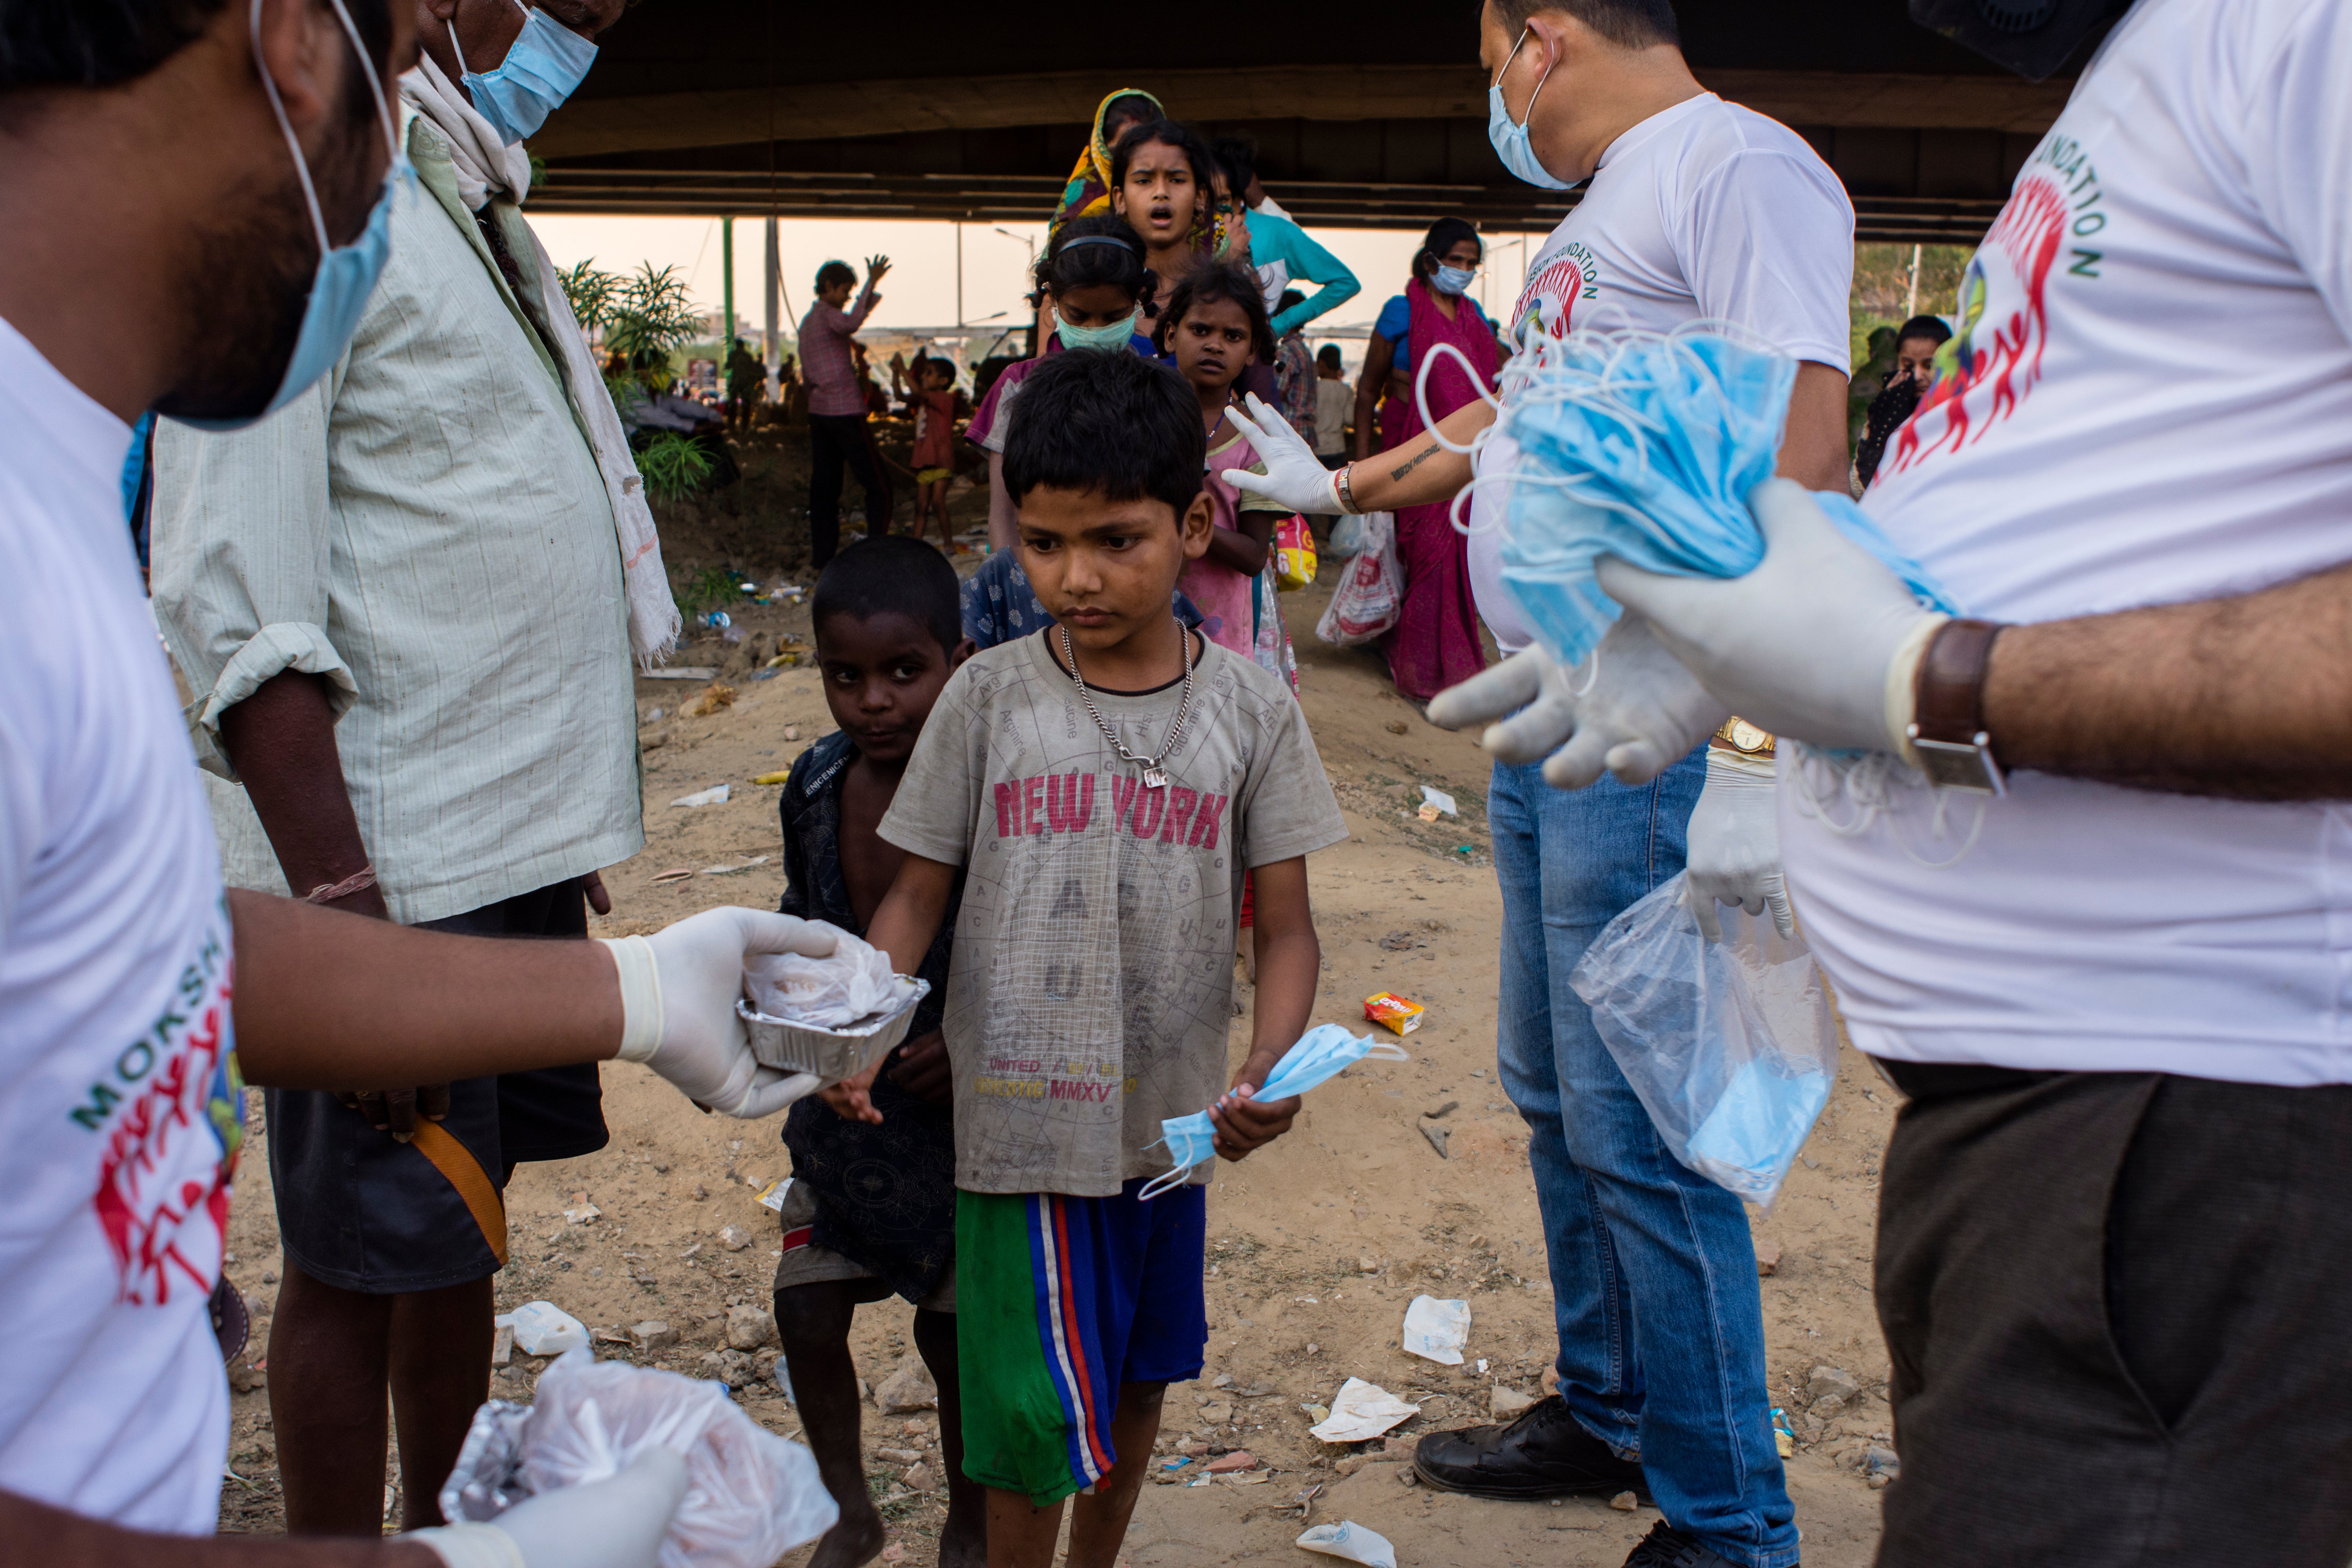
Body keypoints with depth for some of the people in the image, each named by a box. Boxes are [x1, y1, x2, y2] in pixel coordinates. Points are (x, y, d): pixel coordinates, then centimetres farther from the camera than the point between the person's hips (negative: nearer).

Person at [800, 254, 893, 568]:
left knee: (823, 485, 8)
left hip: (818, 411, 9)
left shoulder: (807, 321, 20)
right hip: (845, 412, -9)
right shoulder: (828, 314, -7)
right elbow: (851, 324, -32)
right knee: (876, 486, -6)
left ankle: (821, 556, 7)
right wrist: (872, 283, -31)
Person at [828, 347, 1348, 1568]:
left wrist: (1268, 1074, -19)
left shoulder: (1249, 709, -4)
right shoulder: (989, 696, -5)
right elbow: (919, 892, 0)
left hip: (1172, 1121, 2)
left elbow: (1286, 923, -2)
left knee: (1137, 1375, 21)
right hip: (1022, 1119, -2)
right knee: (1034, 1414, 1)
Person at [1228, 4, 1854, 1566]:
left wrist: (1764, 762, -28)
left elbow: (1804, 463, -21)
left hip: (1656, 745, -10)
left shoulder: (1740, 165, -11)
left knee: (1640, 1134, -4)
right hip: (1546, 726, 10)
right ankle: (1605, 1415, 35)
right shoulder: (1600, 209, 19)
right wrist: (1336, 487, 45)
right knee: (1559, 1099, 18)